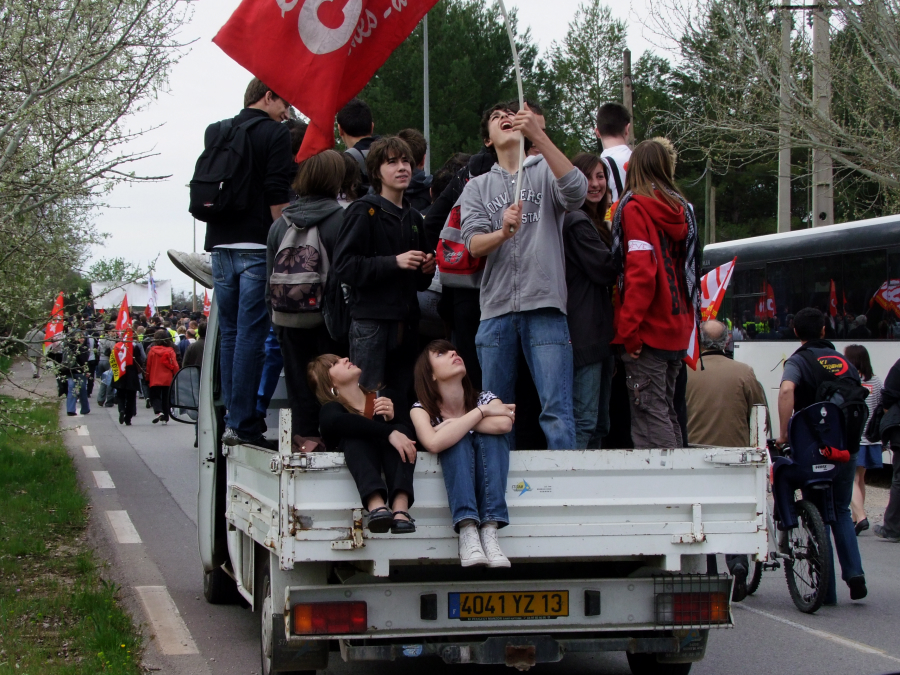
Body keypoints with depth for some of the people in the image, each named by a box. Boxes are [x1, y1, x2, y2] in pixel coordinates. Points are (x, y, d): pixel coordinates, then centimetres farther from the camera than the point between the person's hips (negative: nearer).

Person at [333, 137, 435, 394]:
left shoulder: (413, 217, 20)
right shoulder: (364, 211, -3)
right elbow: (344, 264, -14)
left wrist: (426, 269, 8)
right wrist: (394, 262, -19)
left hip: (406, 322, 7)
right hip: (371, 321, -7)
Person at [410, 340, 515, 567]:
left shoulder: (485, 398, -6)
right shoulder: (421, 409, -10)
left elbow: (504, 424, -31)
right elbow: (434, 443, -34)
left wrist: (454, 424, -24)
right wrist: (481, 412, -26)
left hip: (488, 477, 2)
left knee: (492, 435, -25)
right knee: (459, 441, -28)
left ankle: (489, 531, -39)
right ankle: (467, 531, -45)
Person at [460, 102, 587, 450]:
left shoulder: (546, 172, 11)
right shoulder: (477, 187, 16)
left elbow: (577, 192, -13)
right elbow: (473, 244, 1)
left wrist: (538, 136, -23)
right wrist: (503, 232, -23)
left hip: (545, 306, -3)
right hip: (496, 307, 3)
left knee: (556, 409, -9)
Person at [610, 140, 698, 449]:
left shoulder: (635, 207, -9)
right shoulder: (681, 209, 11)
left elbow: (641, 271, -17)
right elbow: (688, 270, 15)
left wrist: (628, 328, -14)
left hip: (649, 331, -7)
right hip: (678, 330, 7)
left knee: (650, 414, -6)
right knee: (666, 410, 14)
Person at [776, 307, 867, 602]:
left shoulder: (798, 361, -6)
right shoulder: (843, 361, 11)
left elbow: (787, 390, -27)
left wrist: (784, 434, -22)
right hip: (848, 448, 4)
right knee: (841, 511, 20)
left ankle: (827, 590, 6)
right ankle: (854, 572, 3)